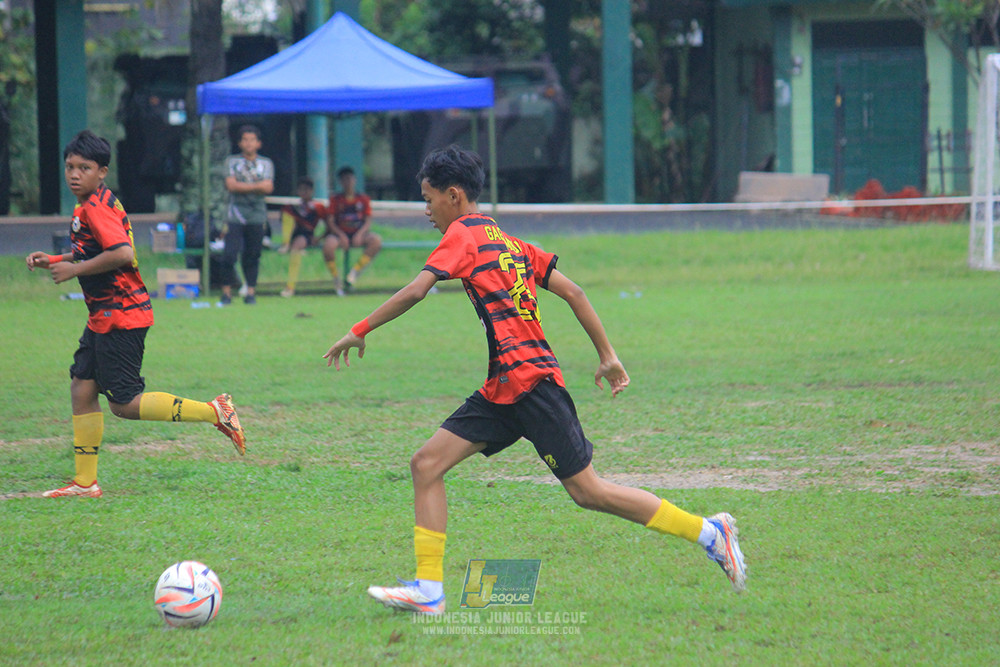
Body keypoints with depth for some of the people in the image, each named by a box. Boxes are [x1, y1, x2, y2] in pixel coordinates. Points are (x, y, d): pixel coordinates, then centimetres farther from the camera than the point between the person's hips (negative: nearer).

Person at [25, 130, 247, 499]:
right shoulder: (90, 206, 14)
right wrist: (53, 261, 16)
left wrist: (74, 269, -19)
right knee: (81, 388, 8)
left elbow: (122, 254, -29)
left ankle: (214, 411, -4)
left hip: (121, 315, -10)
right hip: (104, 317, 10)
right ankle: (84, 482, 12)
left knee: (123, 404, -7)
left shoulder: (95, 207, -16)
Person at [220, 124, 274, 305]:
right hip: (236, 214, -1)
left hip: (257, 215, 1)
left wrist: (243, 186, -9)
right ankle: (226, 292, -3)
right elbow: (231, 185, -7)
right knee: (229, 254, -10)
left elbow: (268, 188, -5)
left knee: (253, 255, 2)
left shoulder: (266, 164, 10)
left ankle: (251, 291, 10)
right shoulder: (232, 161, 8)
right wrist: (257, 186, -7)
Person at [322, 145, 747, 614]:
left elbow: (414, 292, -17)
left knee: (587, 492, -4)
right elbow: (572, 292, 17)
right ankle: (428, 589, -1)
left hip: (530, 381, -10)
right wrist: (607, 355, 19)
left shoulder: (463, 234, -4)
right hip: (502, 392, 10)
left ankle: (709, 532, 4)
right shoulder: (505, 241, 20)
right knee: (426, 464, 2)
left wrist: (360, 331, -8)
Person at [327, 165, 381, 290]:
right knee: (328, 244, -35)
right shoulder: (336, 199, 6)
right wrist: (341, 235, -17)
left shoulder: (363, 198, 9)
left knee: (376, 240, -30)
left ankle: (355, 271, -20)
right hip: (341, 235, -1)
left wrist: (360, 234, -16)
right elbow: (331, 222, 0)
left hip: (359, 235, 1)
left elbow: (368, 222, 4)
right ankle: (336, 278, -15)